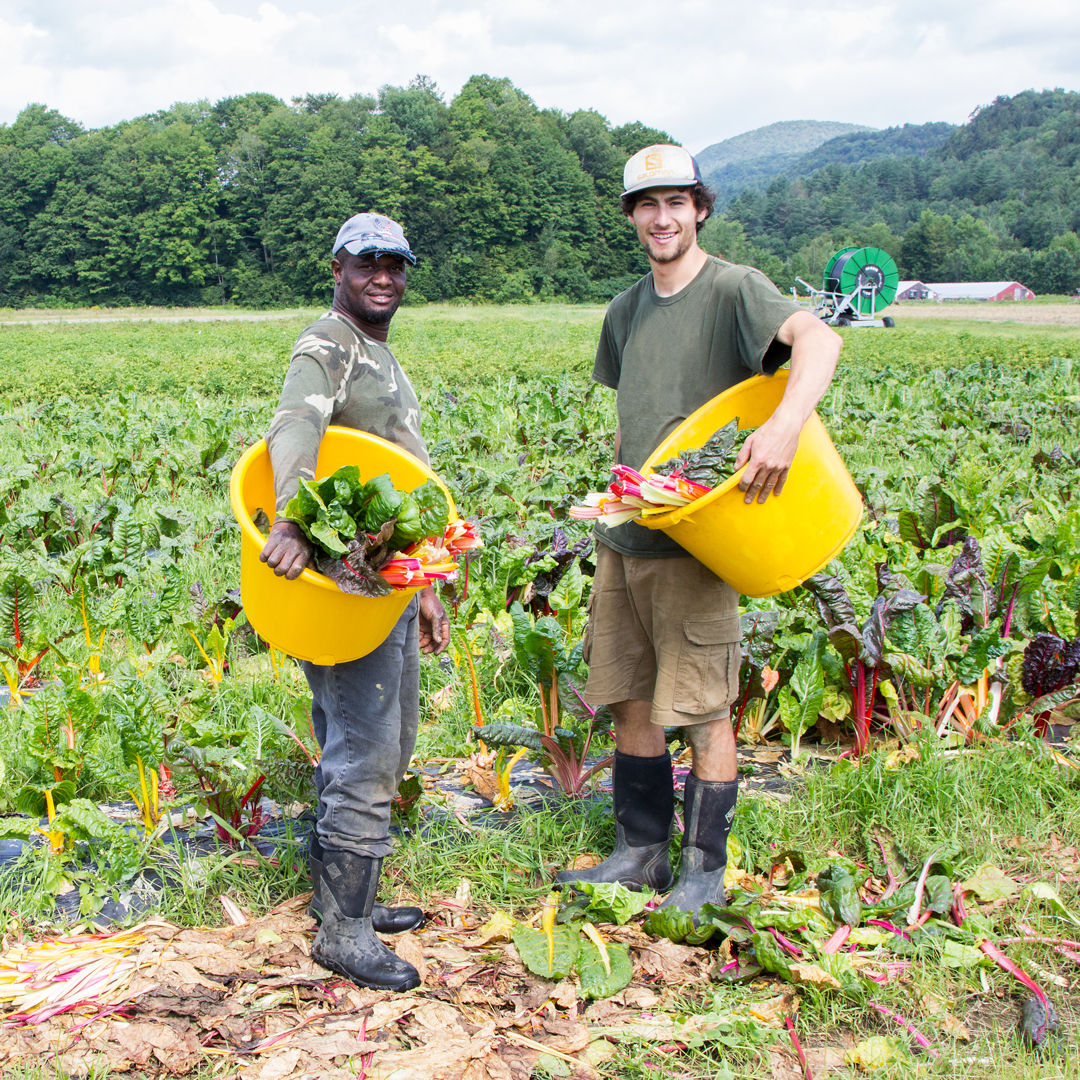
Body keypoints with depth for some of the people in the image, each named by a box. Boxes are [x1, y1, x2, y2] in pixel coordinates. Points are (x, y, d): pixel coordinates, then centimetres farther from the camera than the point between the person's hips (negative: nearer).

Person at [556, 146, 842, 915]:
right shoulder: (626, 311, 14)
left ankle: (706, 872, 14)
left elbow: (820, 340, -27)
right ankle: (641, 852, 26)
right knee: (628, 699, 12)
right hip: (623, 534, 7)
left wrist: (786, 424, -44)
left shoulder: (733, 290, -9)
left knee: (702, 708, 0)